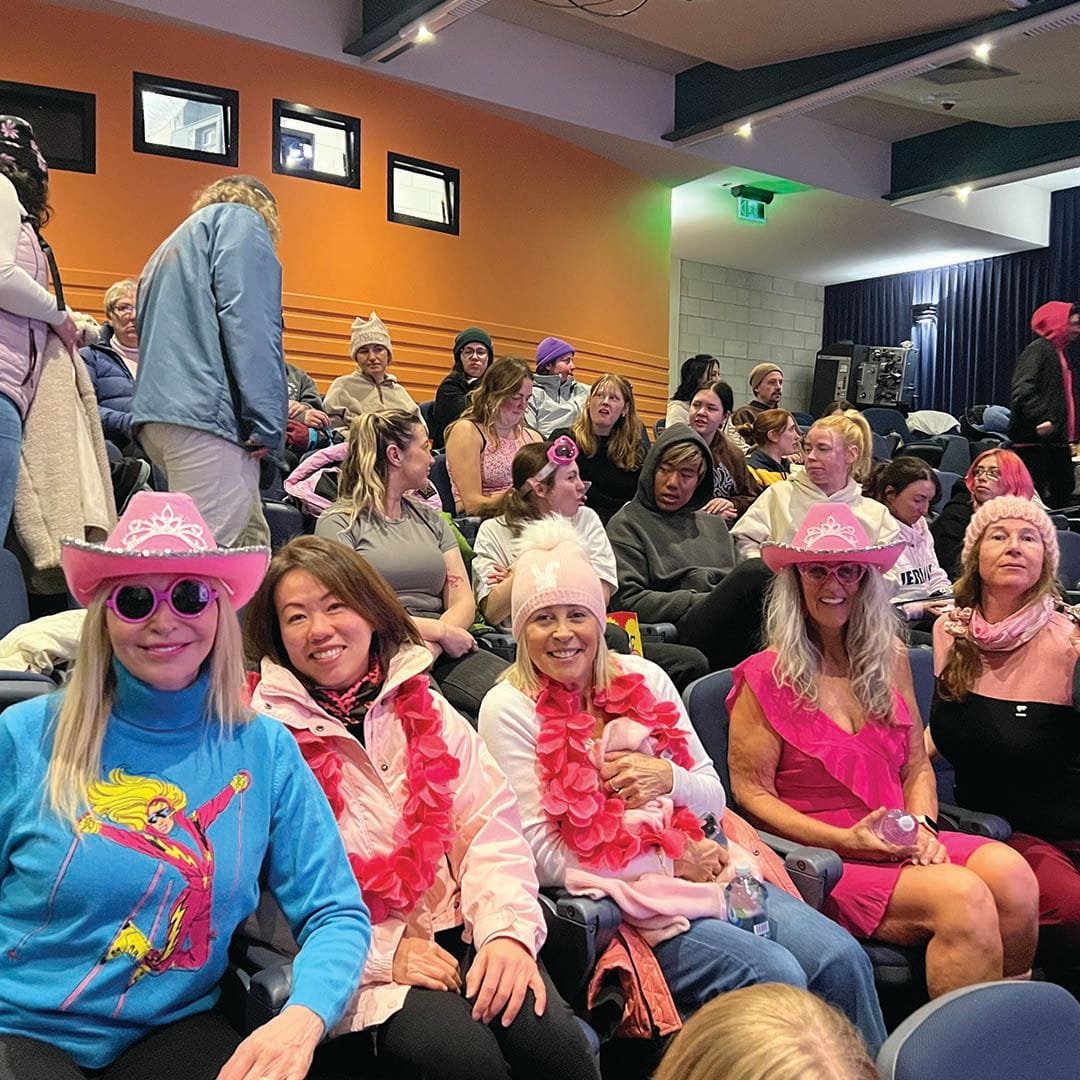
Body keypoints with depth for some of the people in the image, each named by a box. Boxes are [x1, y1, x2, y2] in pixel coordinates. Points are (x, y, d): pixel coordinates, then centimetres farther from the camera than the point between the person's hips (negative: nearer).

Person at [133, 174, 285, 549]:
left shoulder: (171, 246, 34)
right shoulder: (241, 219, 8)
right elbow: (250, 318, -10)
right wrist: (267, 422, -16)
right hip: (207, 411, -9)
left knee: (249, 540, 12)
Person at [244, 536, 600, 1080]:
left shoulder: (422, 706, 11)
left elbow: (491, 826, 3)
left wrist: (507, 928, -13)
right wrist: (384, 952, -14)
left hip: (457, 932, 3)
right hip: (360, 959, -3)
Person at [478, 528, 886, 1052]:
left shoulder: (642, 677, 8)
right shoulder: (509, 708, -5)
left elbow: (714, 794, 12)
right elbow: (544, 856, -9)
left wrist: (670, 780, -12)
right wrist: (670, 862, -10)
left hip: (703, 865, 5)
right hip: (622, 895, -4)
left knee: (841, 958, -14)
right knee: (775, 977, -22)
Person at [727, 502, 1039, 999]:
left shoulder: (890, 660, 13)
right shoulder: (767, 677, -5)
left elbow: (917, 766, 17)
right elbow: (751, 795, -6)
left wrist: (921, 825, -3)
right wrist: (847, 840, -14)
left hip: (900, 843, 5)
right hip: (820, 857, -5)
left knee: (1010, 872, -23)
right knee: (963, 896, -28)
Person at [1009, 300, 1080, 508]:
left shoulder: (1060, 353, 20)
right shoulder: (1037, 351, -9)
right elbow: (1022, 394, -22)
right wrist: (1042, 419, -33)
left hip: (1057, 440, 10)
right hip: (1034, 440, -10)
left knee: (1063, 493, 11)